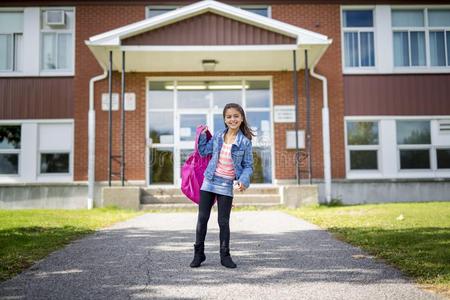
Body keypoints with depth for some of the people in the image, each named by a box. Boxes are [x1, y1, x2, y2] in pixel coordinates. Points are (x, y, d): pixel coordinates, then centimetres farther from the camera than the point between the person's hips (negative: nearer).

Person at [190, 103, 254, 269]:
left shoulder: (245, 142, -6)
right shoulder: (218, 136, 3)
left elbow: (248, 166, -3)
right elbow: (203, 151, 16)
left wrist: (243, 180, -19)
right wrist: (202, 135, 5)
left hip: (226, 186, -3)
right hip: (209, 182, 3)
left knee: (223, 222, 4)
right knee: (202, 218, 6)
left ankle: (225, 256, 18)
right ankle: (198, 254, 18)